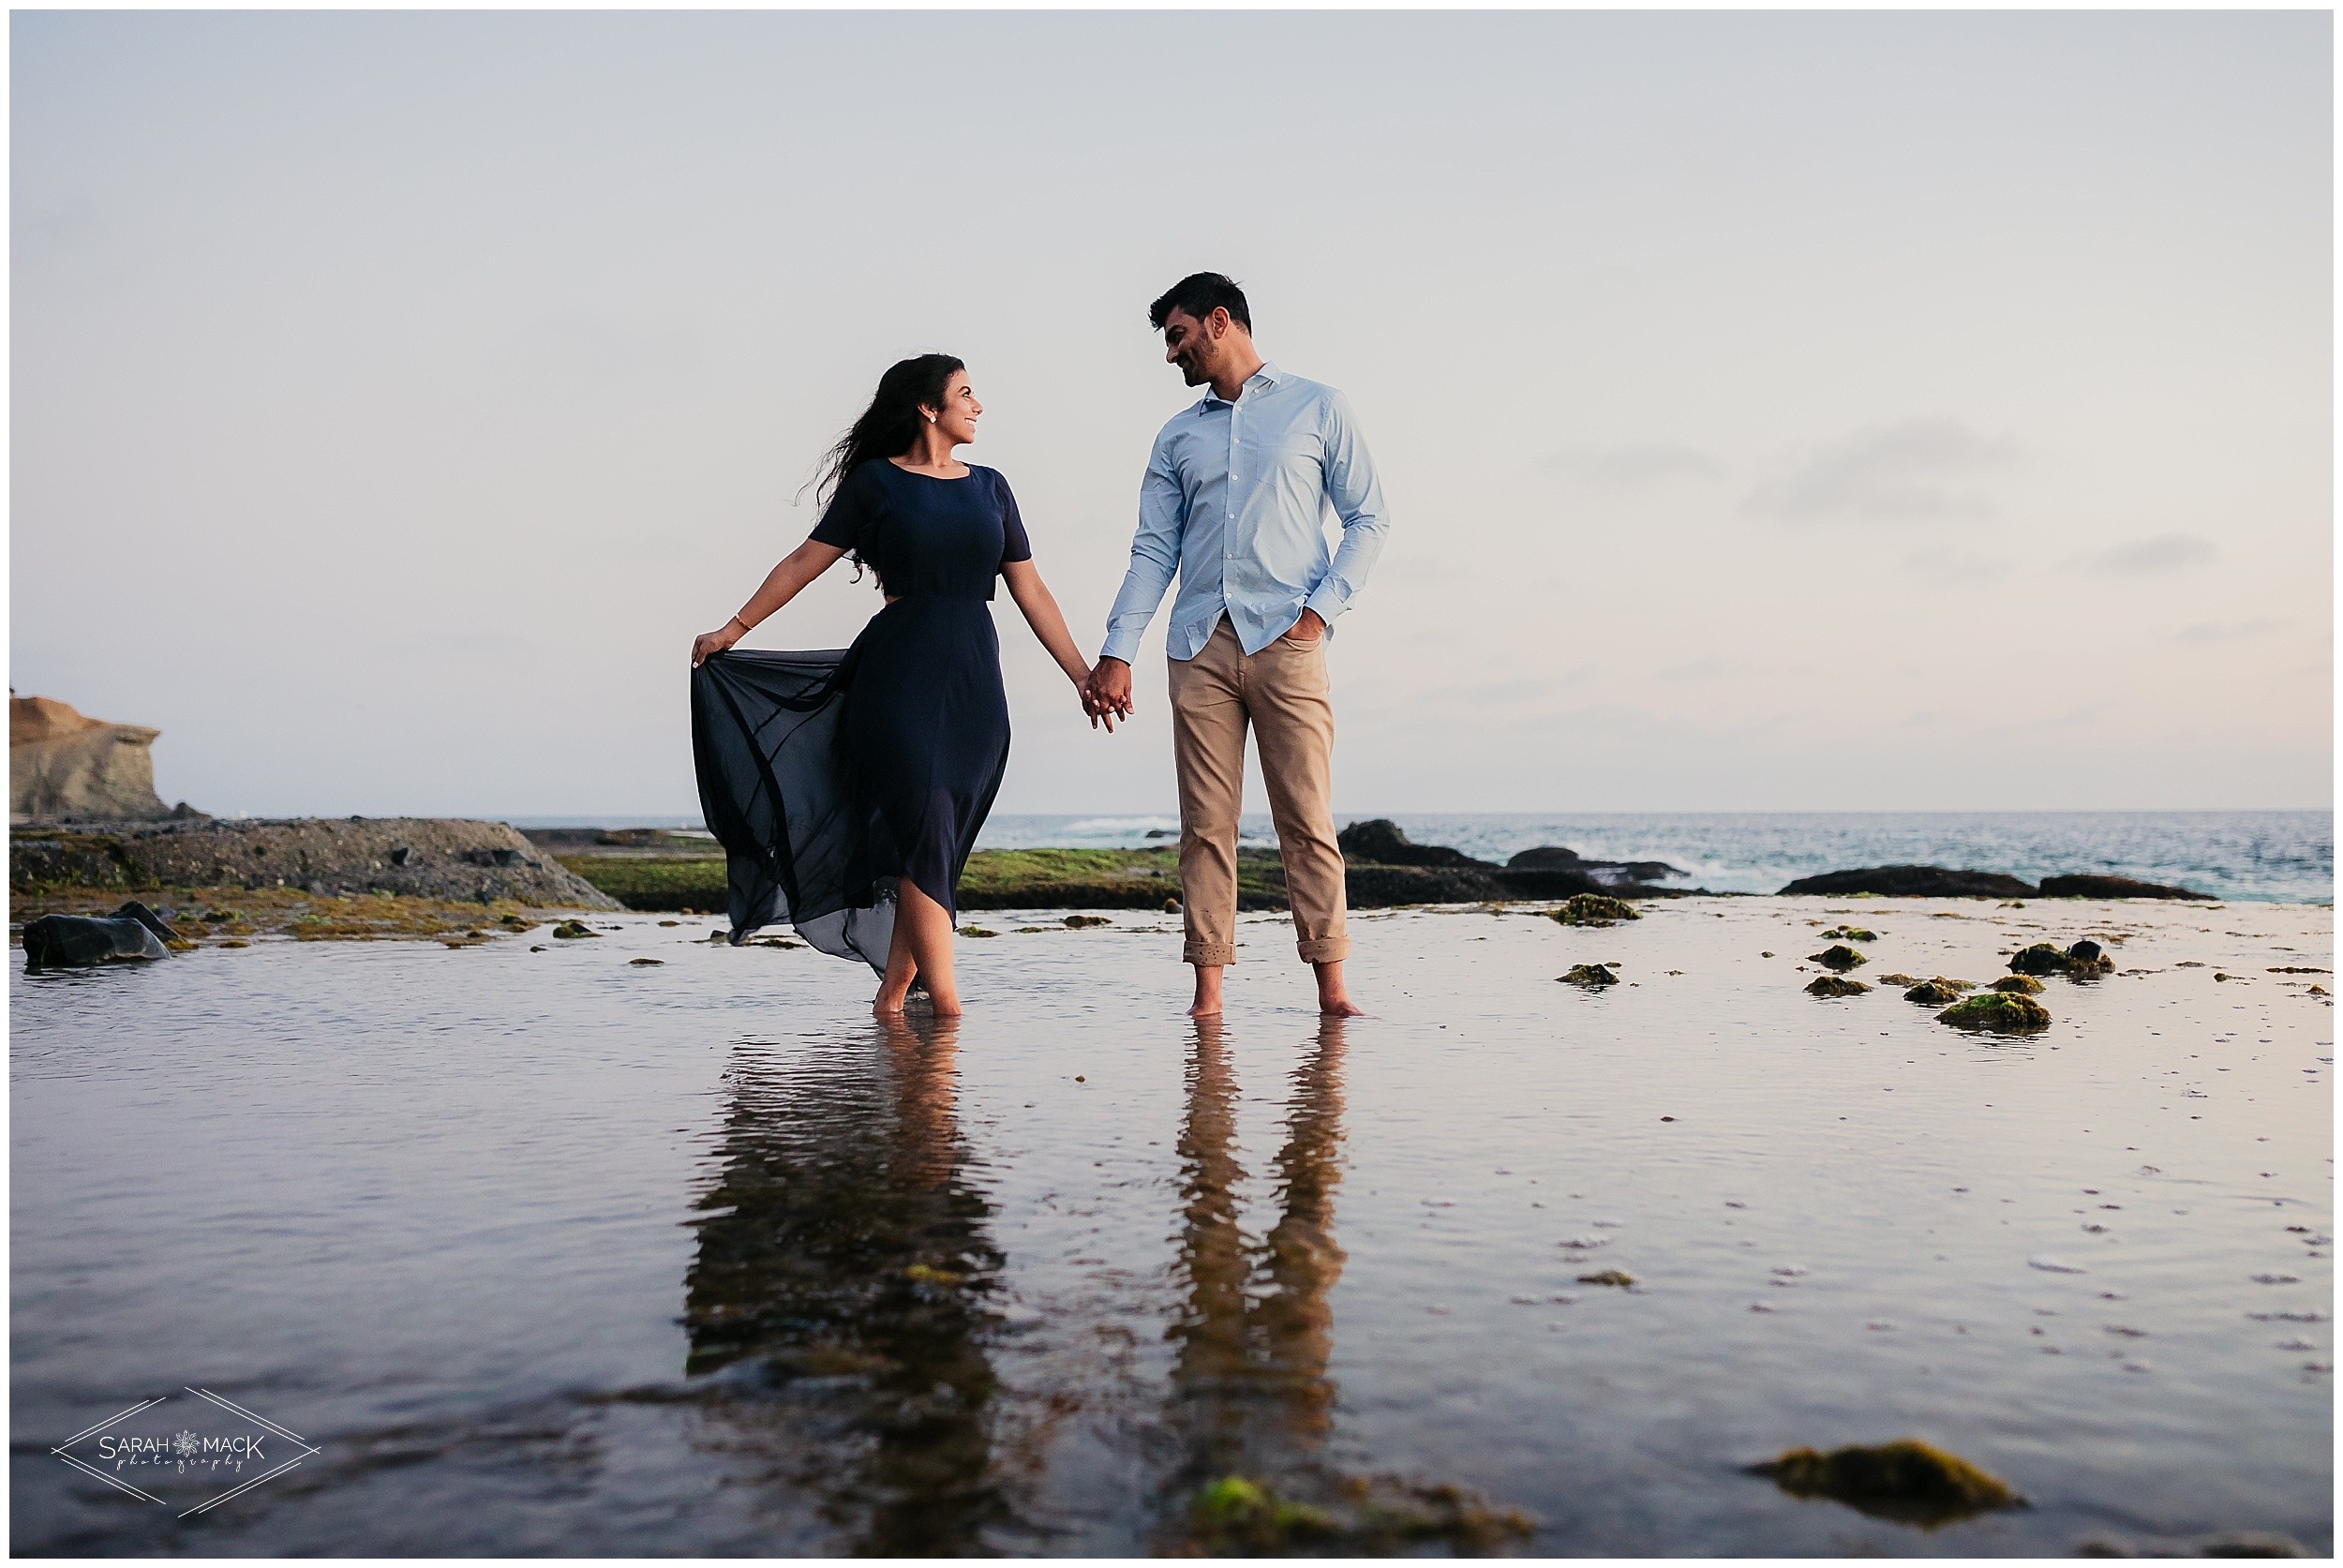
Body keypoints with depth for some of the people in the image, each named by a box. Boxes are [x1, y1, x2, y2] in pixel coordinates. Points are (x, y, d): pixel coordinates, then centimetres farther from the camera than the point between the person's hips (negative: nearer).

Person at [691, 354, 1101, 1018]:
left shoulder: (989, 486, 16)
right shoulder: (876, 480, 4)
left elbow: (1029, 590, 16)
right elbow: (805, 562, 8)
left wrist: (1083, 675, 11)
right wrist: (732, 631, 8)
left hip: (974, 685, 4)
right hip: (900, 676, -4)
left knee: (934, 848, 3)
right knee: (926, 833, -13)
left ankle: (891, 994, 13)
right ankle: (947, 1009, -13)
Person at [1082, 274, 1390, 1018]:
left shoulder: (1318, 409, 10)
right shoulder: (1177, 436, 18)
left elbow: (1368, 519, 6)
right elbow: (1152, 552, 13)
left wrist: (1321, 609, -6)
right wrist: (1116, 654, 4)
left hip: (1286, 641, -3)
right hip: (1199, 645, 3)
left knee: (1307, 820, -4)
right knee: (1205, 824, 0)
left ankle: (1330, 984, 2)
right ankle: (1208, 990, 3)